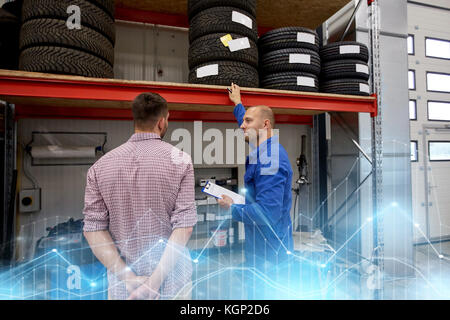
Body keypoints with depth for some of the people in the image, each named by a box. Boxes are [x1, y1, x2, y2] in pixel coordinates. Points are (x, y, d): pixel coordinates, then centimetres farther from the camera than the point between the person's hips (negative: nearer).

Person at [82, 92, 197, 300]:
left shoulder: (100, 166, -4)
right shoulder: (180, 160, -12)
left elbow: (93, 228, -8)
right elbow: (184, 226, -18)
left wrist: (127, 276, -9)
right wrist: (157, 280, -15)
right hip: (172, 282, -1)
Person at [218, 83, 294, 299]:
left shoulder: (269, 160, -26)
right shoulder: (264, 151, 6)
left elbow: (267, 212, -31)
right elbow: (249, 127, 27)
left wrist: (232, 207, -17)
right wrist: (237, 104, 39)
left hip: (267, 251, -10)